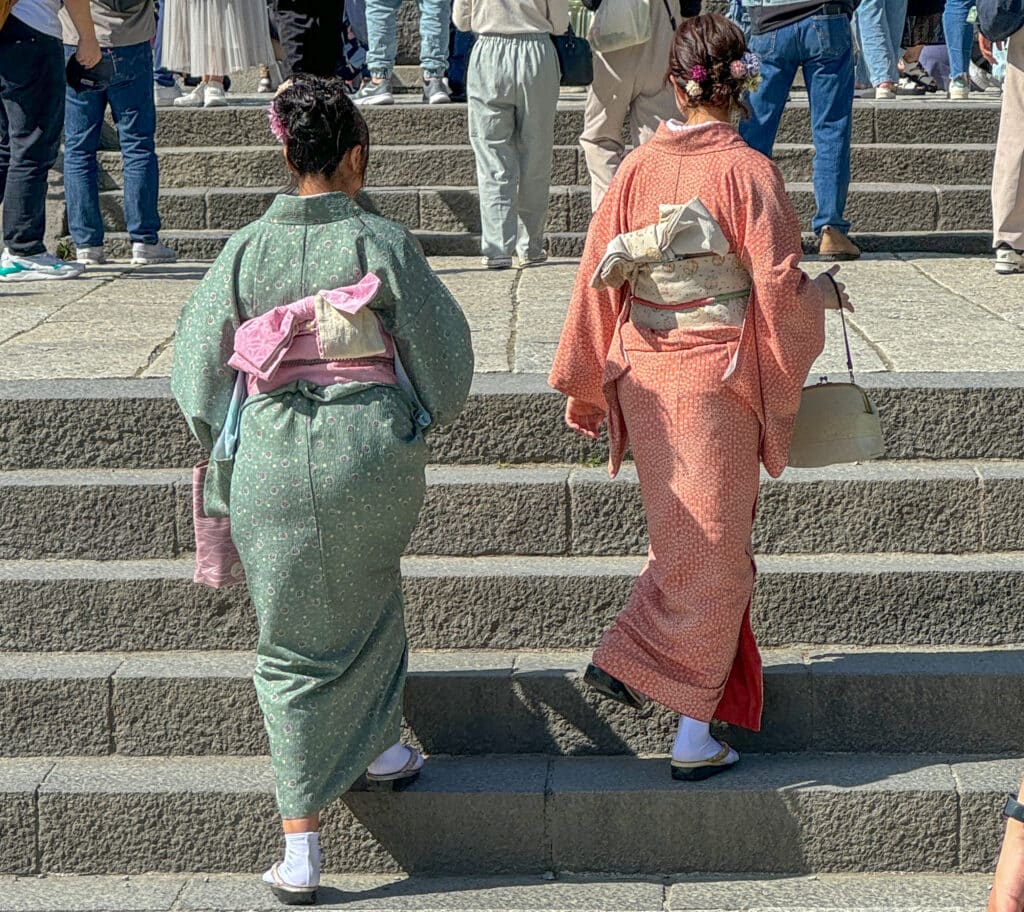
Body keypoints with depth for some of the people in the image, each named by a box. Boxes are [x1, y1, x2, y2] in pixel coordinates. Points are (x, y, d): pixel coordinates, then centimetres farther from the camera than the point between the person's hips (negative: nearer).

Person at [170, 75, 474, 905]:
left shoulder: (246, 252, -3)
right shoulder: (385, 244, -7)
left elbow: (198, 361, 3)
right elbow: (443, 352, -1)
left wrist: (226, 443, 20)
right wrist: (418, 417, 19)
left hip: (274, 463, 1)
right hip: (375, 455, 0)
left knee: (294, 647, 11)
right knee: (368, 597, 31)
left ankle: (301, 845, 10)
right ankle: (383, 744, 43)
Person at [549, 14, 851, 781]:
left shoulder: (637, 169, -1)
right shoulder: (748, 172, -13)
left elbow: (598, 278, 2)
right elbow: (777, 288, -14)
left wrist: (583, 383, 11)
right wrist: (821, 295, 9)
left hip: (644, 375, 4)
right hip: (718, 380, -4)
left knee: (683, 538, 20)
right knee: (710, 549, 6)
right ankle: (693, 736, 6)